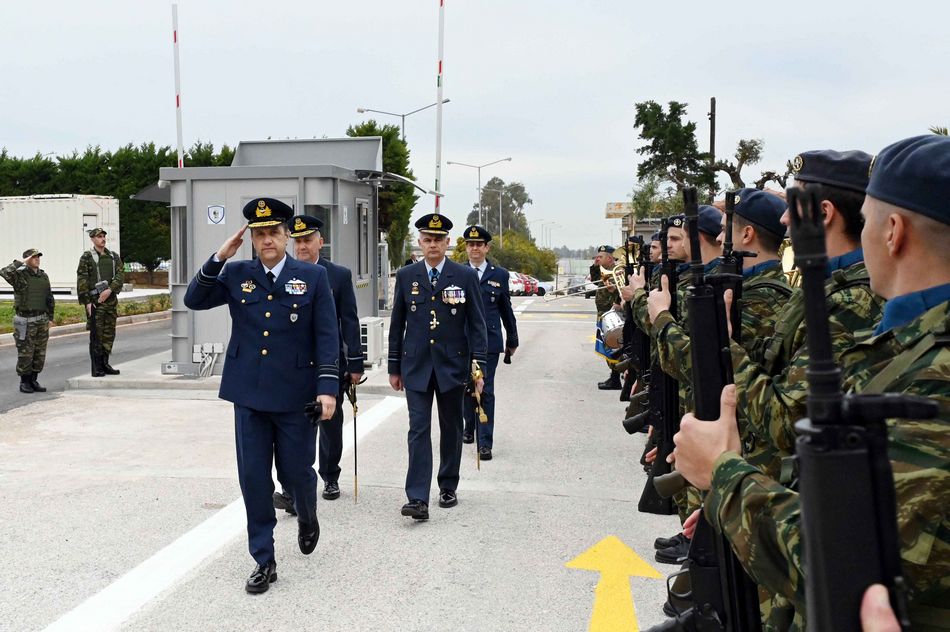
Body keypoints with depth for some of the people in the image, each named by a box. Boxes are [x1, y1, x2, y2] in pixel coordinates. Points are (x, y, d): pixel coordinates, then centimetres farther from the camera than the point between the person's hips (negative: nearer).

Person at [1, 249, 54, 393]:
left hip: (41, 320, 5)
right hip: (25, 321, -5)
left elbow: (50, 299, 16)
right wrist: (20, 263, -21)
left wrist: (50, 318, 13)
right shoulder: (19, 275, -7)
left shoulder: (43, 276, 10)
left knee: (39, 354, 7)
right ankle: (24, 382, 9)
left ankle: (33, 381, 17)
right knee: (25, 353, -1)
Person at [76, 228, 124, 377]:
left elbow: (120, 275, 0)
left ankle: (105, 365, 18)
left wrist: (109, 290, -15)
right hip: (95, 300, -5)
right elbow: (82, 281, -7)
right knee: (96, 335, -4)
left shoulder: (114, 257, 12)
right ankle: (96, 368, -1)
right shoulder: (86, 257, -2)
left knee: (109, 334, 9)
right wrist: (87, 302, -13)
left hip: (110, 299, 5)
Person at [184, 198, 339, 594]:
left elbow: (327, 337, -5)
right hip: (249, 394, 2)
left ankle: (307, 518, 42)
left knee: (295, 472, 7)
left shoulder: (313, 277, -2)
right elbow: (194, 300, -3)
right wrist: (219, 258, -13)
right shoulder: (236, 275, 5)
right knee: (253, 478, 4)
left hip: (296, 396, -2)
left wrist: (327, 388, -14)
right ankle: (263, 561, 16)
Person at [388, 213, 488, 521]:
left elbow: (477, 324, -1)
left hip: (452, 365, 0)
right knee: (418, 430, -6)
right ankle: (417, 499, -9)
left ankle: (448, 487, 27)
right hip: (416, 366, 0)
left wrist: (479, 367, -7)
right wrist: (394, 367, 7)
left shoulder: (465, 276, -1)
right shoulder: (406, 276, 3)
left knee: (451, 428, 11)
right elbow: (397, 324, 8)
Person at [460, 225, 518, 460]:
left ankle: (484, 442, -3)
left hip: (489, 341, -1)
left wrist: (512, 341, 16)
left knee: (485, 391, -5)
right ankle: (469, 427, 36)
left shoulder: (499, 275, 6)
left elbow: (506, 309, 12)